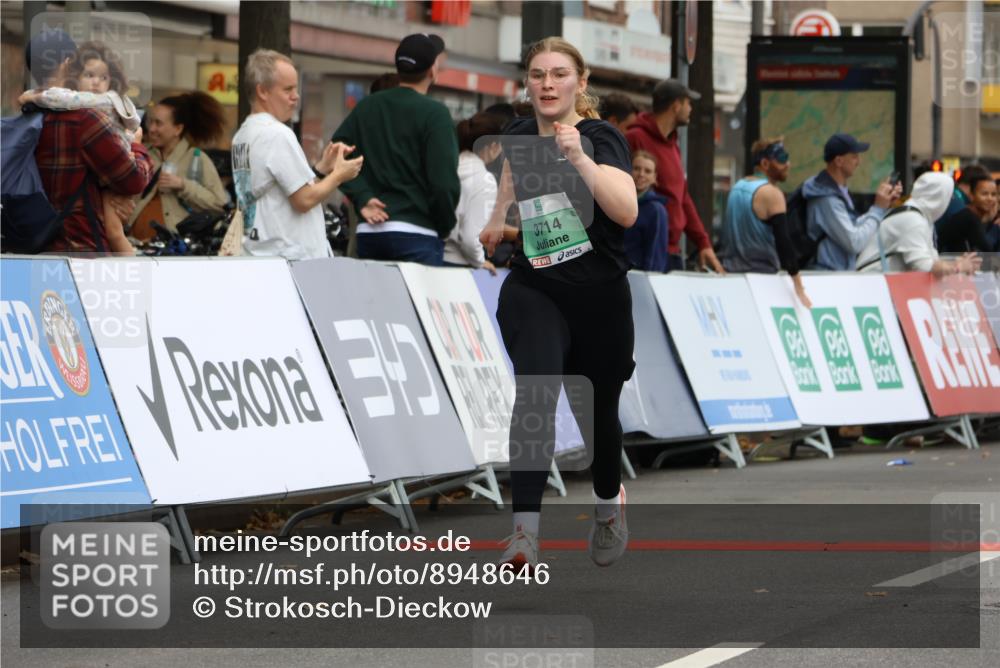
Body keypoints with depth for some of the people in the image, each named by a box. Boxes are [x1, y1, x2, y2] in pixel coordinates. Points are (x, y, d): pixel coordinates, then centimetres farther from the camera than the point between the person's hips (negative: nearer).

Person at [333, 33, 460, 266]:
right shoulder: (434, 113, -6)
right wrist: (444, 228, 2)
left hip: (368, 231, 6)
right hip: (416, 234, -6)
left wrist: (362, 198, -1)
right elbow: (444, 181, -12)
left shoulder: (367, 107, 12)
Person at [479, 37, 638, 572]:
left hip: (599, 300, -2)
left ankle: (609, 506, 47)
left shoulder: (602, 139, -12)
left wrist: (580, 158, -38)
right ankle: (525, 532, -35)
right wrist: (498, 221, 35)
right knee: (536, 389, -25)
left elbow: (627, 213, -30)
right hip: (533, 292, 2)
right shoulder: (520, 135, 3)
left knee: (596, 411, 14)